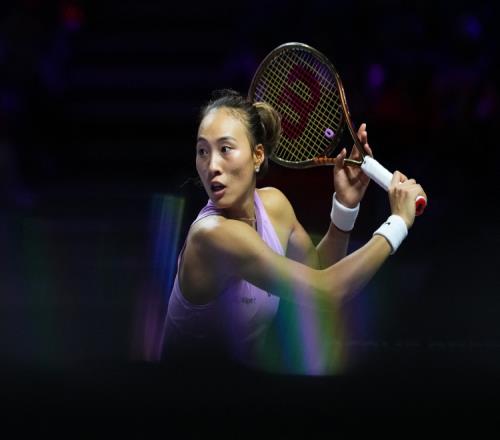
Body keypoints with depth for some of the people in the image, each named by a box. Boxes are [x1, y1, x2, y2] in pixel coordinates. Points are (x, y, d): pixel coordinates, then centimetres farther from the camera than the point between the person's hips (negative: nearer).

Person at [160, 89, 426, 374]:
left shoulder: (273, 203, -4)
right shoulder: (213, 233, -27)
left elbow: (318, 273, 11)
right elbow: (326, 292, -26)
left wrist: (345, 206, -4)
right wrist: (398, 222, -17)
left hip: (245, 376, 7)